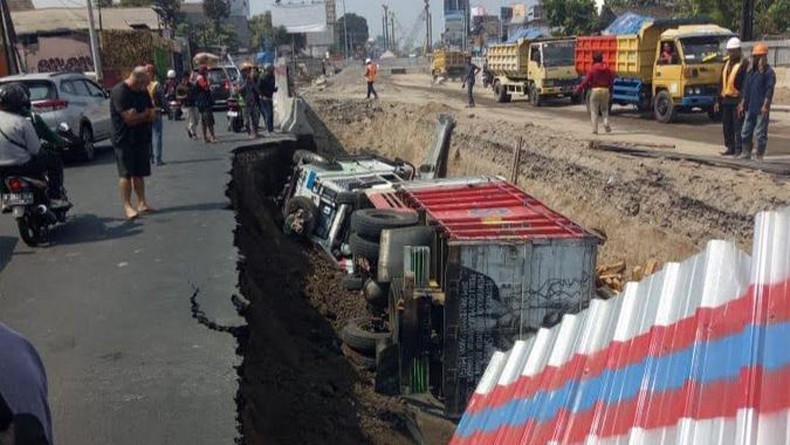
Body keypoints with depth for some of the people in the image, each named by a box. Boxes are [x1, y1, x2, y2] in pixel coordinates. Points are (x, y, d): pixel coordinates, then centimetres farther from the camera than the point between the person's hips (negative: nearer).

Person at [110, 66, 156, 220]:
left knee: (139, 173, 9)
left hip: (142, 138, 7)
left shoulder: (143, 91, 11)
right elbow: (129, 119, -20)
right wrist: (145, 114, -4)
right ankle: (127, 206, -4)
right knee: (126, 173, -5)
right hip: (124, 140, -7)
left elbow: (152, 114, 6)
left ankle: (142, 203, 14)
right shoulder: (119, 92, -14)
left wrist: (138, 116, -14)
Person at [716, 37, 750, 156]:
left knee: (738, 126, -4)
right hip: (725, 100, 7)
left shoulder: (745, 64, -7)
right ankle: (730, 148, 20)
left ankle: (739, 150, 0)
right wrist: (718, 101, 16)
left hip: (737, 100, -7)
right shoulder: (727, 63, 17)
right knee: (727, 125, 11)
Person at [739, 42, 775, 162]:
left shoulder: (768, 72, -9)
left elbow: (769, 90, -15)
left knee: (760, 133, -2)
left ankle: (759, 157, 5)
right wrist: (742, 104, 16)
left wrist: (765, 106, -23)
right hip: (750, 108, 8)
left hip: (761, 109, -8)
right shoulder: (751, 71, 14)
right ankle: (746, 153, 22)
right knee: (746, 132, 12)